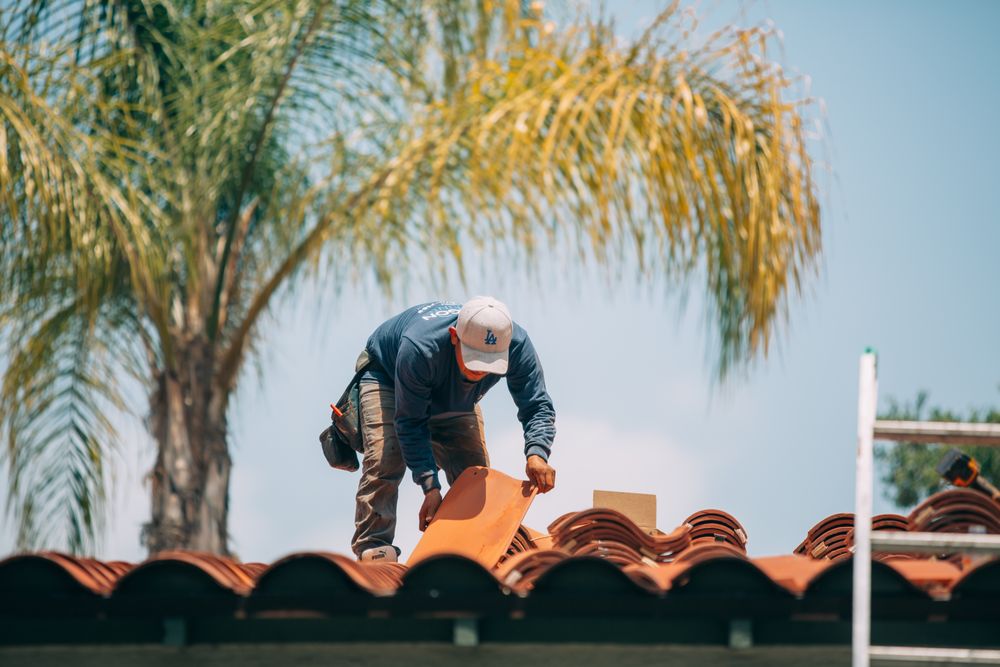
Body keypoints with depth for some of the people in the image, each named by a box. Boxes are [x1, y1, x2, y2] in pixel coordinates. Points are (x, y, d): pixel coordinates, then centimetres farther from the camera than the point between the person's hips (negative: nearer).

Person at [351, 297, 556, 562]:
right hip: (386, 378, -4)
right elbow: (410, 423, -35)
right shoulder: (418, 349, -46)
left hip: (455, 399, 4)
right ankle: (374, 549, -20)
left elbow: (537, 406, -26)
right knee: (384, 462, -24)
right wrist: (430, 486, -40)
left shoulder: (517, 345, -35)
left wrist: (537, 454, -47)